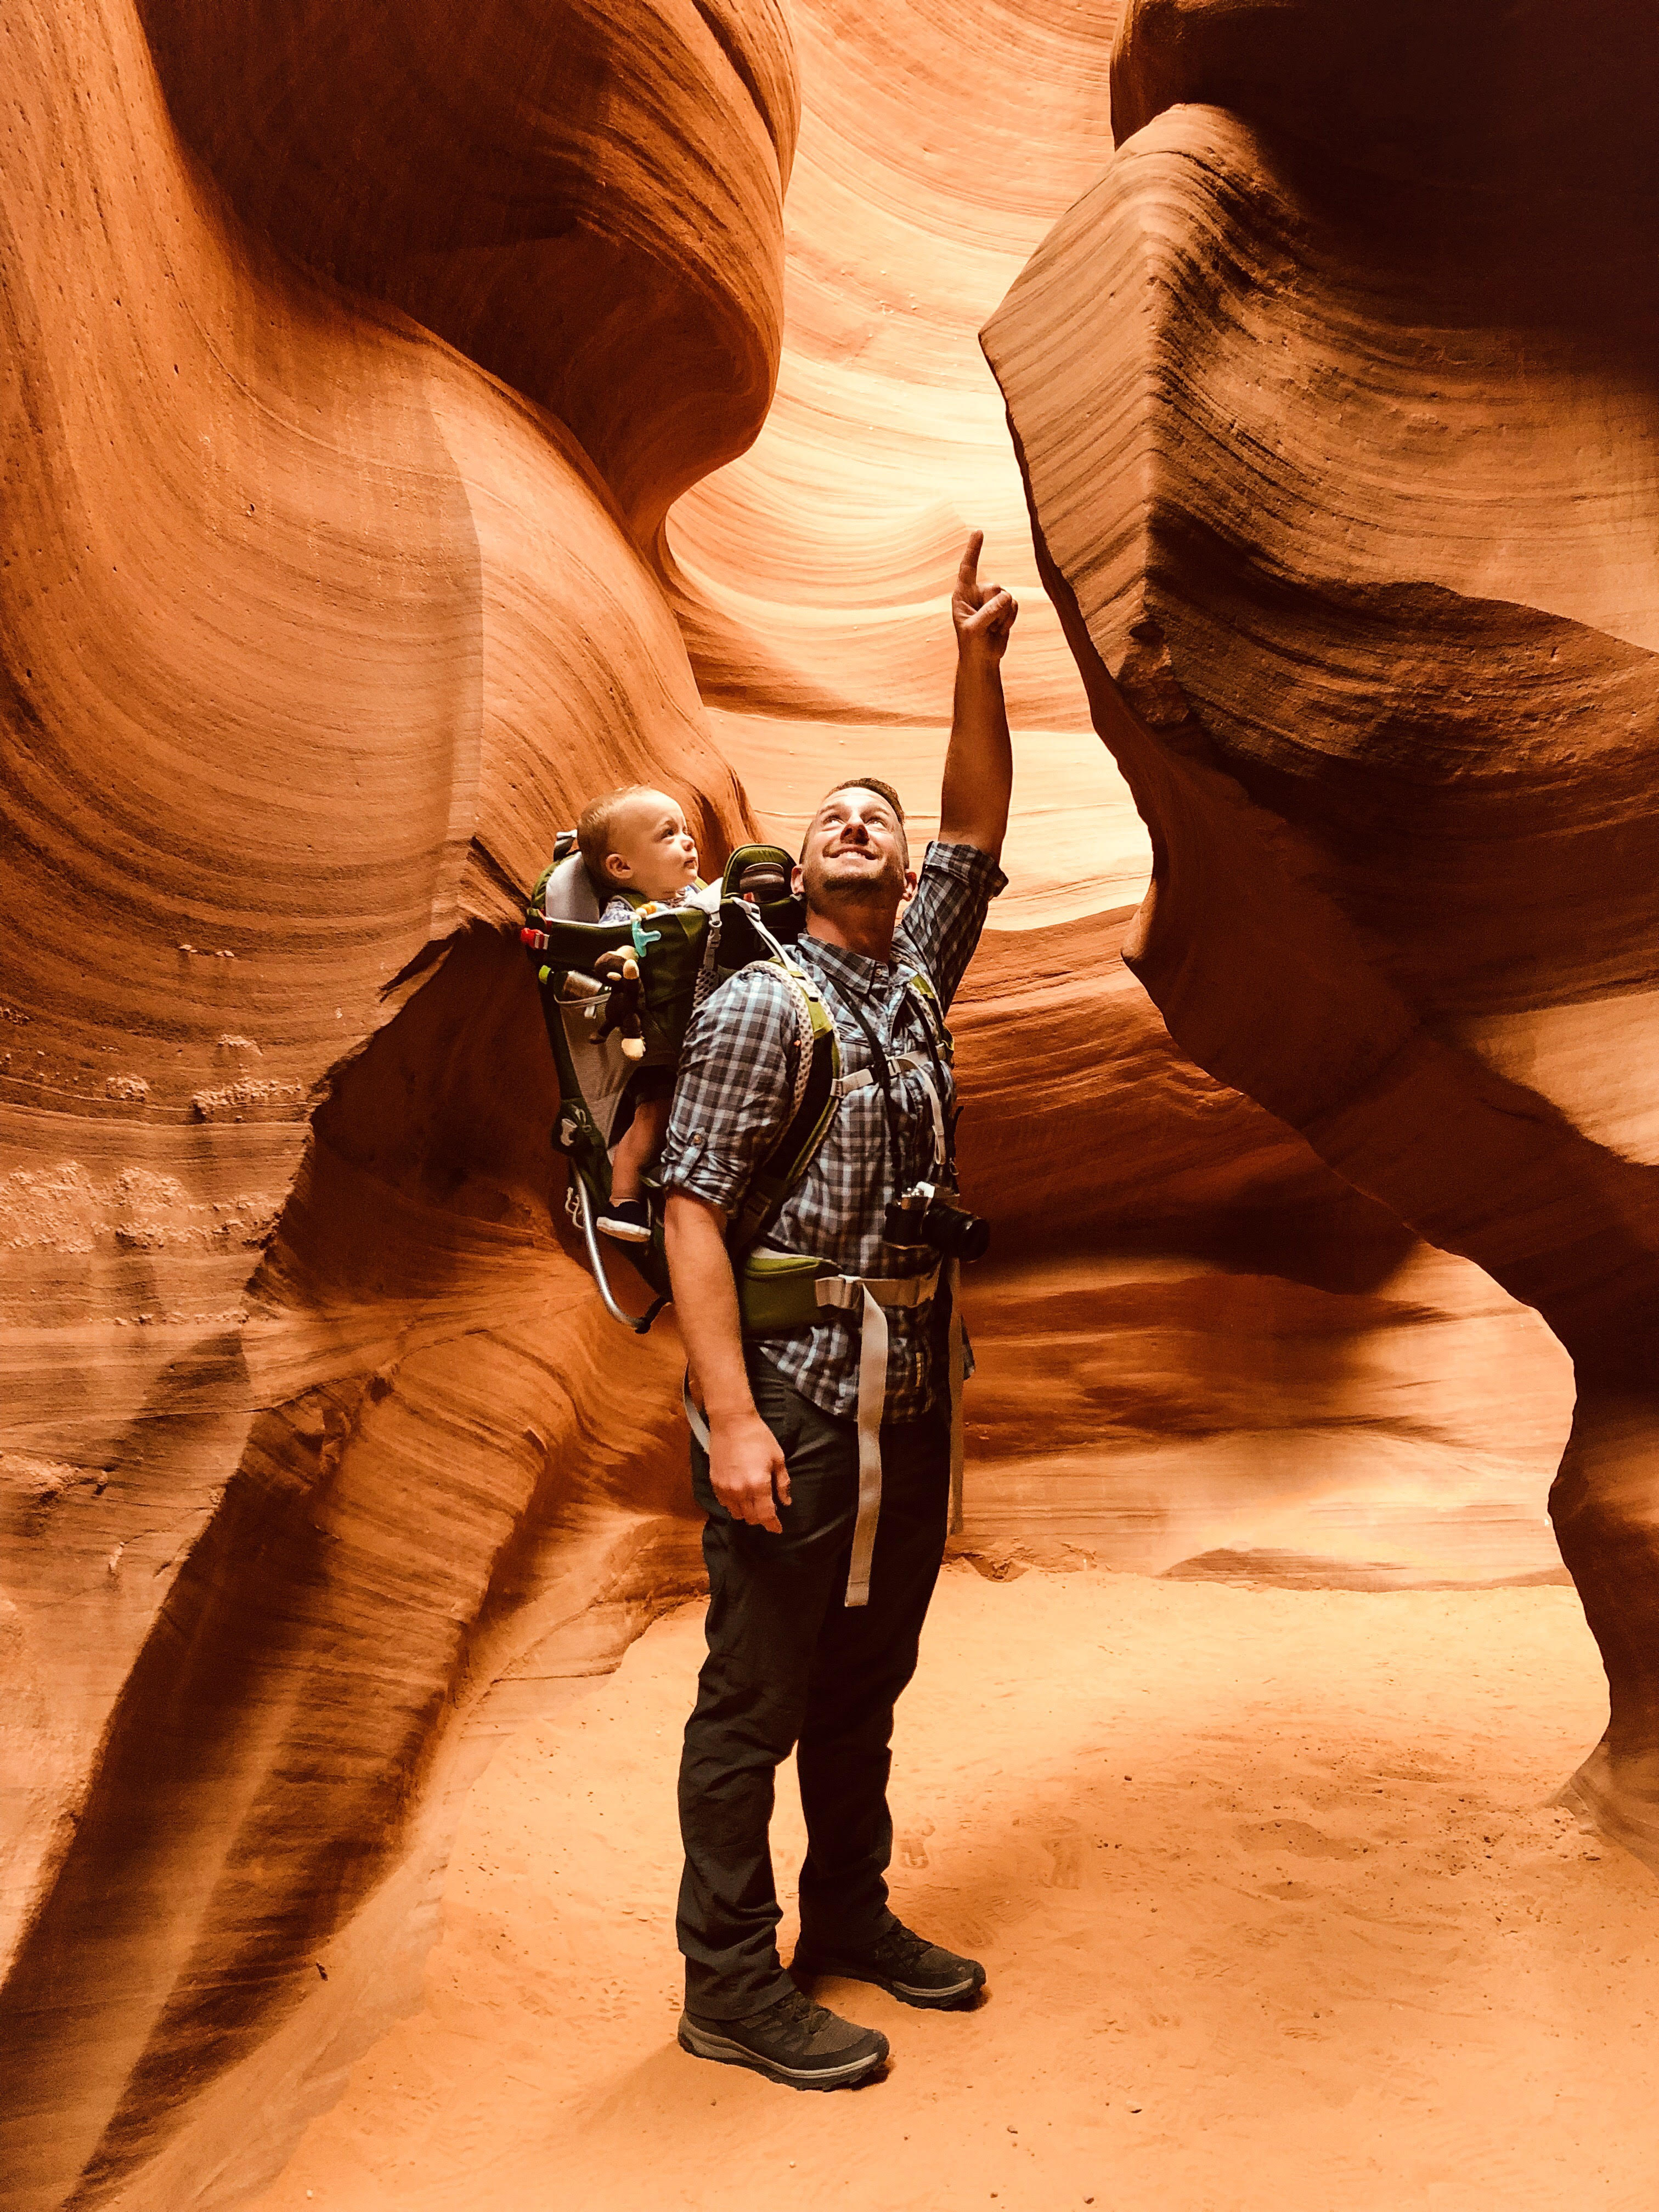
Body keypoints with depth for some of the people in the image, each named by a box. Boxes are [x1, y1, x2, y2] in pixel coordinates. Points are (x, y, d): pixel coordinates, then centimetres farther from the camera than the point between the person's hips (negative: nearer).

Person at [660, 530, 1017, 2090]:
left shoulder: (916, 979, 12)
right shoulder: (757, 1007, -8)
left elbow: (978, 827, 9)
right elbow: (691, 1211, -15)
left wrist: (977, 661, -2)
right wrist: (732, 1417, -21)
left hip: (912, 1396, 7)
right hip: (795, 1403, -7)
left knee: (867, 1679, 19)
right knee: (756, 1702, 4)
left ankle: (849, 1919, 36)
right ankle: (731, 1990, 18)